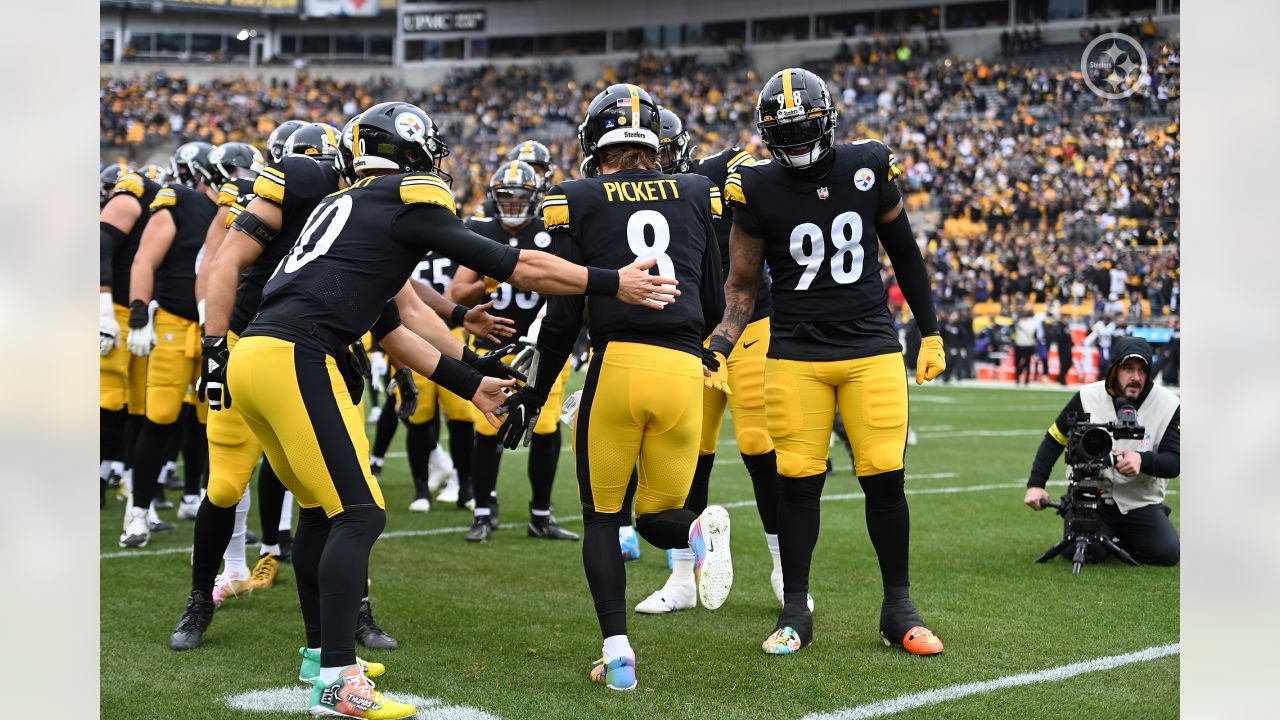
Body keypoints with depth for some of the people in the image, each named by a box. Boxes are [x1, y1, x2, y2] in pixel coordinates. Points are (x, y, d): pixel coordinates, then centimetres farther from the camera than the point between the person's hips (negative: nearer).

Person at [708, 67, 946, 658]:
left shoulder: (868, 167, 0)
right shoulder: (758, 189, -3)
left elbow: (904, 254, 11)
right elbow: (742, 285, 4)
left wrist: (931, 333, 12)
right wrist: (718, 347, -11)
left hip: (872, 348, 1)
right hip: (796, 354, 0)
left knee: (885, 477, -2)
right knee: (799, 481, -1)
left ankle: (898, 609, 12)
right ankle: (795, 613, 13)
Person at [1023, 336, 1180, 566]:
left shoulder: (1168, 405, -10)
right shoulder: (1087, 398, -9)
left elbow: (1175, 462, -12)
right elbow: (1054, 440, 2)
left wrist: (1143, 460, -33)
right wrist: (1035, 484, -6)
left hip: (1141, 503, 0)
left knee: (1167, 553, -20)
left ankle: (1123, 540, 15)